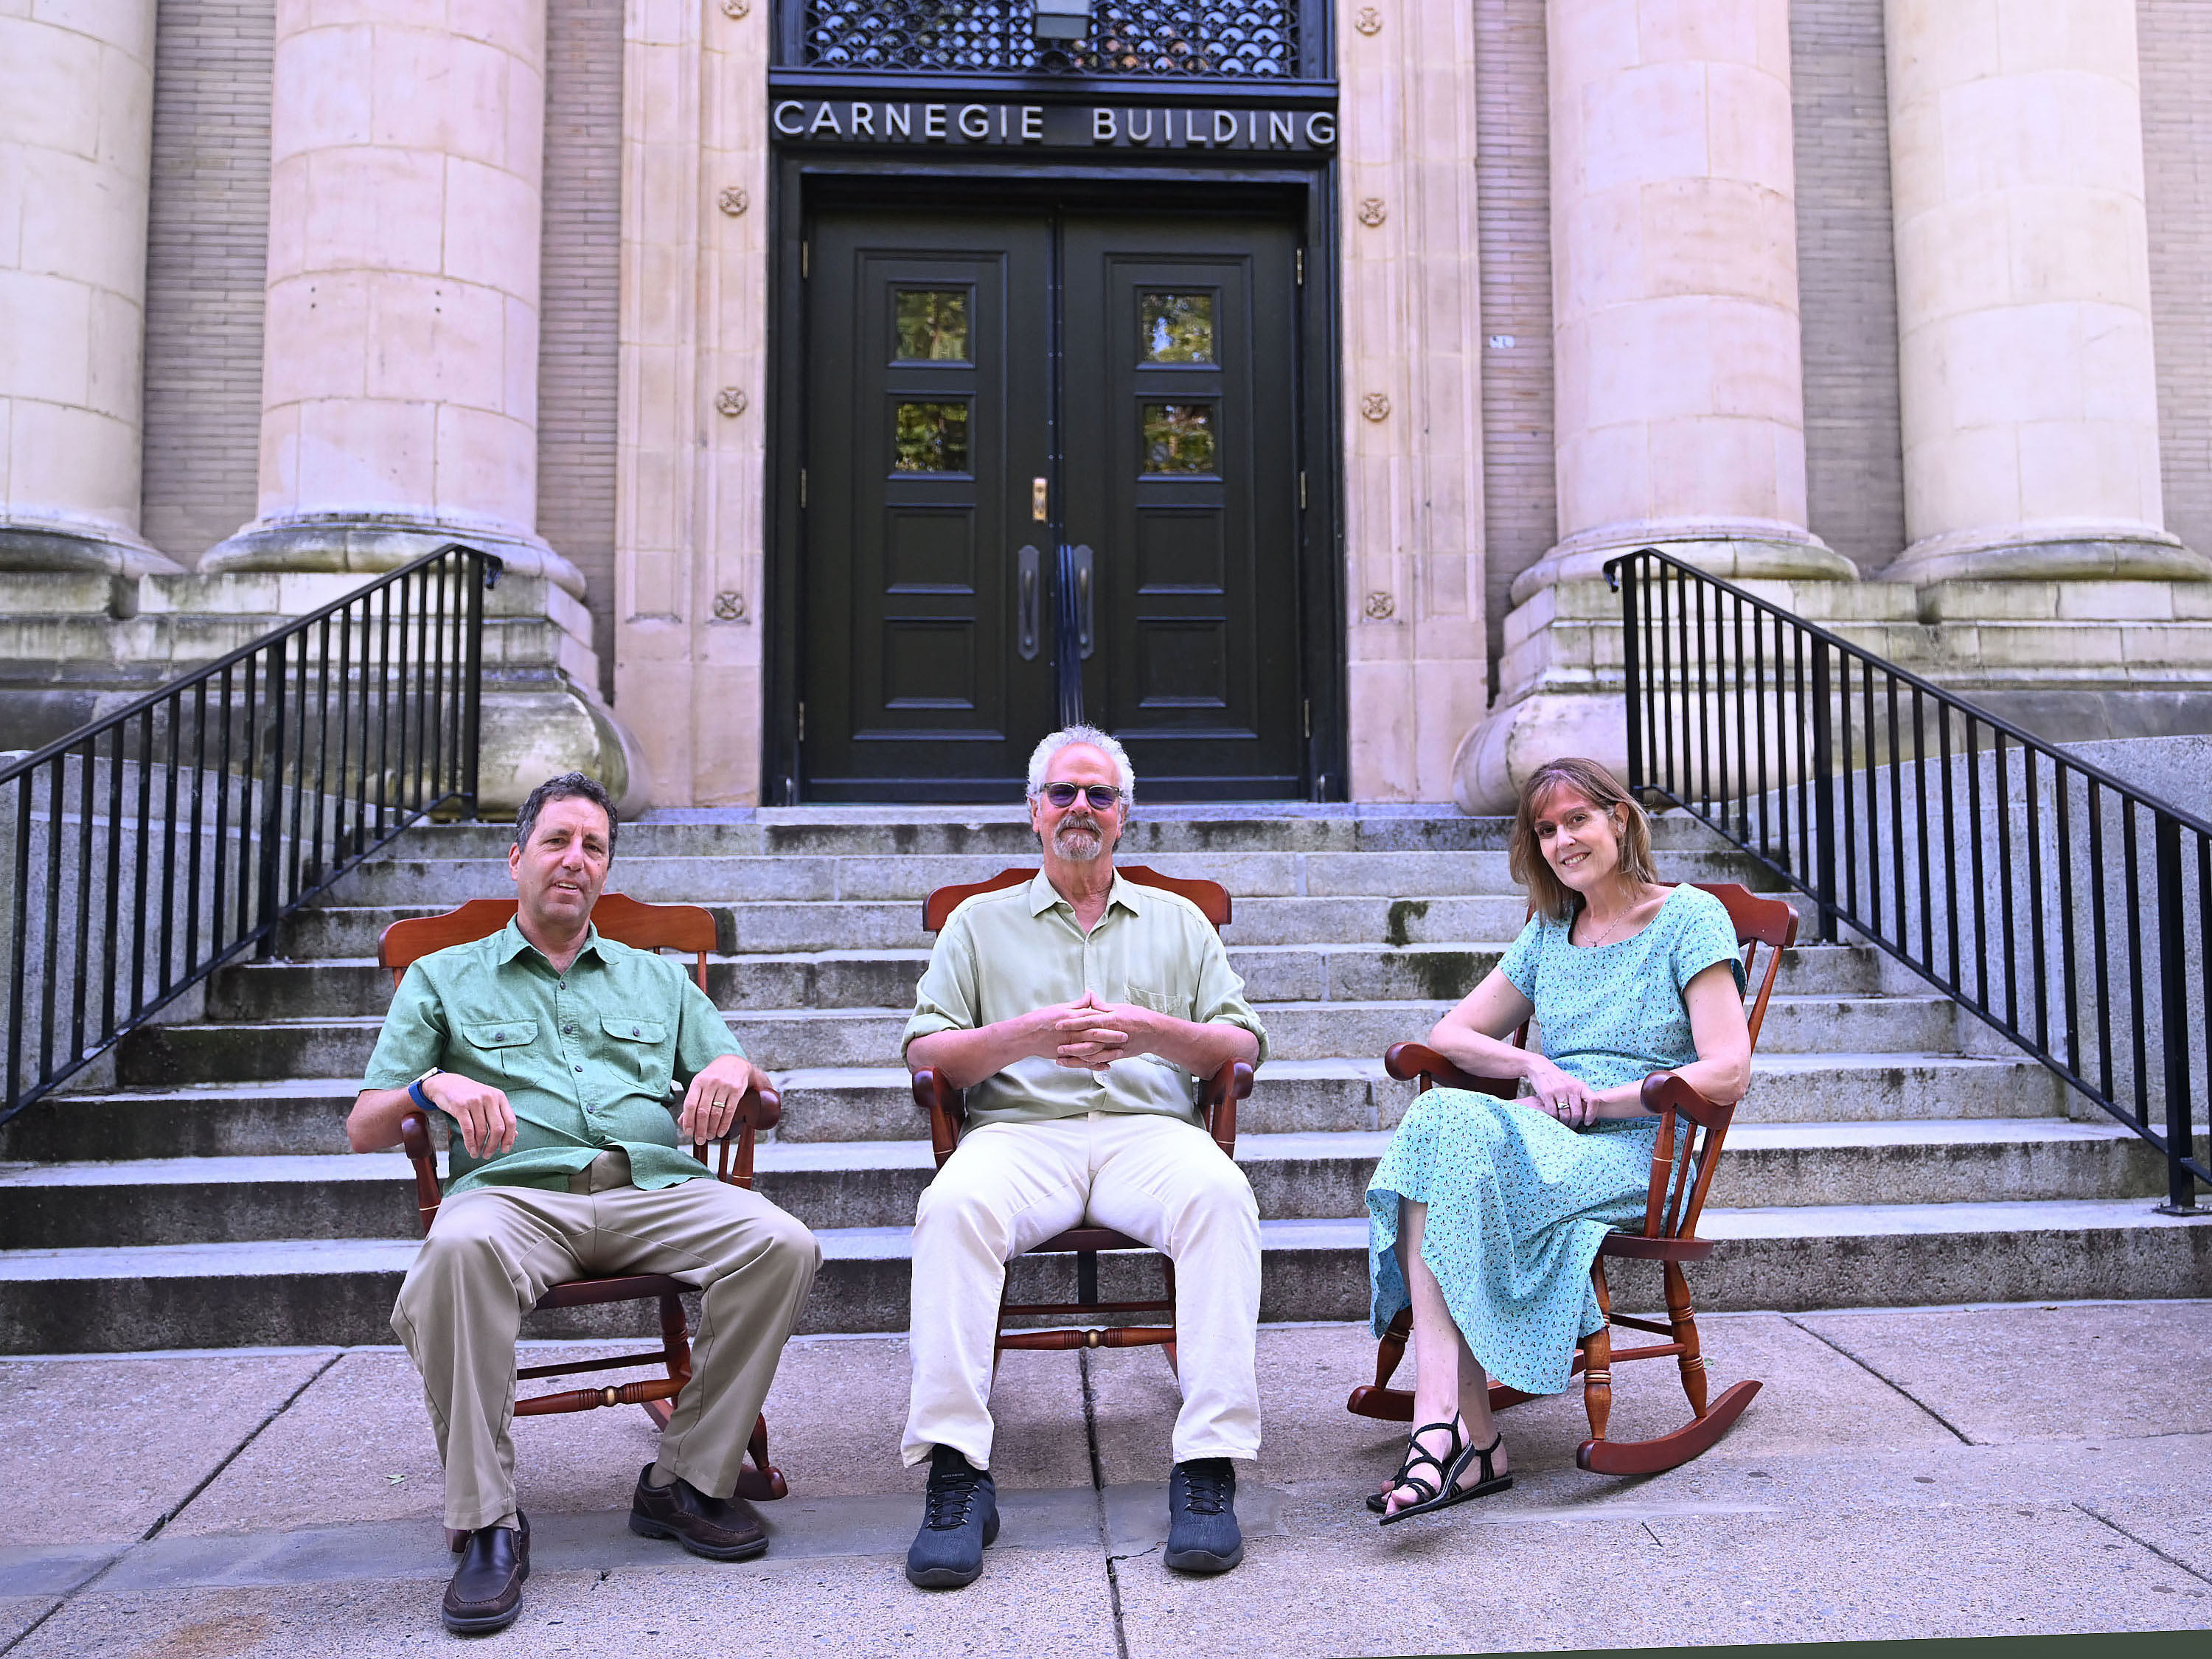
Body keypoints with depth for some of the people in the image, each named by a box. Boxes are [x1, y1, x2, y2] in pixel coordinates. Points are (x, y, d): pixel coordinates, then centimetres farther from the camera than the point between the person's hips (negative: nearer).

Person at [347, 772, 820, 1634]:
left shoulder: (657, 977, 28)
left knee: (782, 1244, -27)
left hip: (654, 1189, 2)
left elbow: (740, 1083, 21)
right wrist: (434, 1086, -9)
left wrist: (731, 1069, -5)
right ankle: (486, 1524, -25)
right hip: (516, 1191, -2)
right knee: (459, 1250, -38)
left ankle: (685, 1481, -12)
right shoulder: (443, 978, 22)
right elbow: (363, 1130, 14)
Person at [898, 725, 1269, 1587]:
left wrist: (1153, 1032, -7)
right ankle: (955, 1471, -33)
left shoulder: (1178, 921, 25)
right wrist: (1026, 1036, -9)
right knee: (954, 1204, -35)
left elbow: (1244, 1046, 13)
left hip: (1150, 1127, 1)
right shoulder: (981, 921, 22)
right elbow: (926, 1051, 10)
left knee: (1219, 1192, -34)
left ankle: (1210, 1465, -34)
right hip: (1021, 1129, 0)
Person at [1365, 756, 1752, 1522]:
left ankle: (1444, 1425, -29)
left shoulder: (1690, 918, 3)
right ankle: (1469, 1438, -38)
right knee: (1440, 1114, -31)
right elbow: (1449, 1033, 19)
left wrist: (1595, 1099, -11)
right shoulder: (1549, 930, 20)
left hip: (1637, 1158, -5)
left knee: (1449, 1127, -32)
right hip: (1543, 1144, 5)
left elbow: (1727, 1073, -8)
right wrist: (1538, 1069, 0)